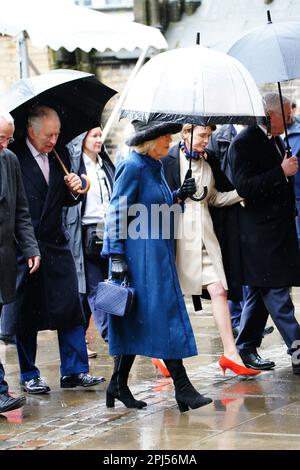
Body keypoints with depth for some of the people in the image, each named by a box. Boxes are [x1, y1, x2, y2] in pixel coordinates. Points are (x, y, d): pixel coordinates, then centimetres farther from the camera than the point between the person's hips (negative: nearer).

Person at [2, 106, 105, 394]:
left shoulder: (61, 156, 9)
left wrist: (73, 191, -5)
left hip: (55, 245, 4)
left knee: (70, 308, 1)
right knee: (24, 314, 3)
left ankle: (73, 371, 7)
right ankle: (29, 376, 13)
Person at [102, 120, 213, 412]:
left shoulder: (154, 167, 14)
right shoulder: (132, 167, -13)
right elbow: (117, 213, -15)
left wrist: (179, 195, 8)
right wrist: (117, 256, -19)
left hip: (157, 254, 9)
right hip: (140, 254, -9)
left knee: (136, 321, 10)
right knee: (164, 315, -9)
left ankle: (118, 385, 15)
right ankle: (181, 387, -9)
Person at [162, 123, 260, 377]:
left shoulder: (206, 163, 15)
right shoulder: (170, 161, -6)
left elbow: (214, 198, 23)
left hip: (203, 236, 6)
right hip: (179, 236, -6)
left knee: (219, 291, -3)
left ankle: (230, 354, -2)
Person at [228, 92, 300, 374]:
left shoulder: (275, 141, 15)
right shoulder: (244, 143, -13)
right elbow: (244, 186, -22)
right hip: (260, 232, -9)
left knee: (261, 292, 13)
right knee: (276, 292, -9)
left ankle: (247, 349, 19)